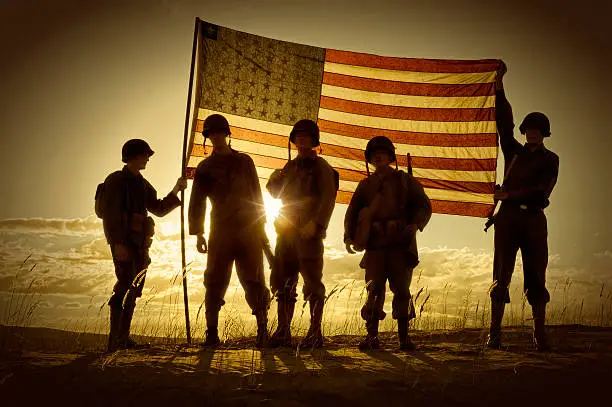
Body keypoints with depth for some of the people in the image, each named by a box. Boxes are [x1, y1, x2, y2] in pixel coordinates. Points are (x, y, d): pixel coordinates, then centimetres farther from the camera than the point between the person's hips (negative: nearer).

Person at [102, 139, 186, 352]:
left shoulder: (142, 184, 19)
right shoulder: (116, 181, -6)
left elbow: (159, 209, 21)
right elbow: (111, 214, -14)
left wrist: (175, 191, 10)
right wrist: (118, 244, -22)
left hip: (139, 242, 9)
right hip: (123, 241, -9)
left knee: (135, 288, 8)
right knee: (125, 285, -17)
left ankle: (124, 338, 13)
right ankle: (115, 340, -18)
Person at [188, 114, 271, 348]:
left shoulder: (244, 161, 14)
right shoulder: (205, 168, 13)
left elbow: (256, 195, 14)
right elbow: (197, 202, 9)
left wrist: (261, 227, 7)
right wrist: (198, 233, -2)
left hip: (249, 230, 0)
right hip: (221, 231, 0)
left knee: (253, 282, -3)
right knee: (215, 282, -4)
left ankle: (262, 331, 2)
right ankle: (212, 333, 1)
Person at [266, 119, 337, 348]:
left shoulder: (321, 167, 0)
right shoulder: (291, 166, 20)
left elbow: (328, 198, -10)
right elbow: (275, 193, 26)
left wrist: (315, 223, -23)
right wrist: (274, 179, 3)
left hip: (309, 232, -7)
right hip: (286, 231, 7)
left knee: (312, 282, -6)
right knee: (282, 282, 5)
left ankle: (315, 333, -3)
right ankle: (283, 332, 10)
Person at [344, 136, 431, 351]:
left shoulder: (405, 180, 10)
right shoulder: (365, 185, 16)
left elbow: (423, 206, 6)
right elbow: (352, 212, 13)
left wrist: (416, 224, -14)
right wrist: (349, 237, -2)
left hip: (400, 244, -1)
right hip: (375, 244, 1)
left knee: (401, 289, -3)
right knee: (374, 289, -5)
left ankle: (404, 336, 4)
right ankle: (372, 336, -3)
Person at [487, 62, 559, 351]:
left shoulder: (550, 159, 9)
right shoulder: (514, 151, 16)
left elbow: (542, 190, -4)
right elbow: (504, 122, 7)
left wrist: (511, 194, -12)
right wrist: (499, 87, -1)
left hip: (534, 219, -2)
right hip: (508, 217, 2)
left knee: (536, 278, -2)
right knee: (501, 276, -2)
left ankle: (540, 336, -1)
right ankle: (495, 334, -2)